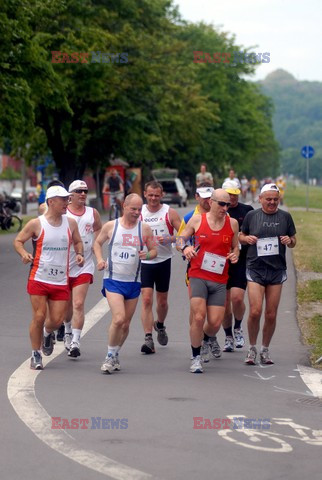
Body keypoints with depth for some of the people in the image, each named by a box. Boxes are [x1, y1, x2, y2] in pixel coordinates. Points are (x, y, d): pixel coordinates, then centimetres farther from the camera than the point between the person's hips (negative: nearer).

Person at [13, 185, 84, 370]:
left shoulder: (71, 223, 5)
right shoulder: (36, 224, -5)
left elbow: (78, 241, 21)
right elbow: (18, 241, 3)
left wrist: (79, 254, 0)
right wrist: (24, 254, -17)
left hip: (61, 281, 3)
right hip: (39, 279, -3)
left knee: (57, 320, 1)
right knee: (39, 317, -5)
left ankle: (48, 334, 38)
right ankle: (36, 355, 11)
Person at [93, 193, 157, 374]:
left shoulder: (145, 229, 2)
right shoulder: (111, 226, 0)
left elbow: (154, 250, 9)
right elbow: (98, 243, 14)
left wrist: (147, 254, -14)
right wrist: (100, 259, -3)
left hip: (133, 282, 3)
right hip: (113, 279, -3)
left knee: (126, 324, 9)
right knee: (118, 319, -20)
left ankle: (115, 355, 31)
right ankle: (110, 356, -3)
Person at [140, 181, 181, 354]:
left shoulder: (169, 213, -3)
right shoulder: (139, 213, 1)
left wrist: (168, 239, -20)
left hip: (163, 261, 0)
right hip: (145, 262, 0)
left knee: (162, 301, 13)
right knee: (146, 299, -13)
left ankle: (160, 325, 44)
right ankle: (148, 339, -15)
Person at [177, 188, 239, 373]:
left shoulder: (232, 223, 5)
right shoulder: (197, 220, 0)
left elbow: (235, 246, 18)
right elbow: (181, 238, 11)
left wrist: (235, 255, -4)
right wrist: (185, 247, -10)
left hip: (220, 281, 2)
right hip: (198, 277, -2)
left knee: (215, 323, -1)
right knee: (198, 317, -14)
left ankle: (207, 338, 38)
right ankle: (196, 358, 4)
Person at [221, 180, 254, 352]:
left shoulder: (247, 210, 5)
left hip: (241, 261, -1)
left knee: (237, 298, -15)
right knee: (224, 303, 4)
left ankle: (238, 329, 12)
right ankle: (228, 337, 18)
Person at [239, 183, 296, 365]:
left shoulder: (285, 217, 6)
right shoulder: (251, 215, 4)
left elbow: (293, 241, 14)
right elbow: (241, 236, 15)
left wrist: (289, 241, -8)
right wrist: (247, 239, -7)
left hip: (277, 270, 1)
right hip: (255, 269, -1)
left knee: (271, 315, 4)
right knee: (255, 311, -12)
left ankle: (265, 350, 22)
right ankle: (252, 349, 7)